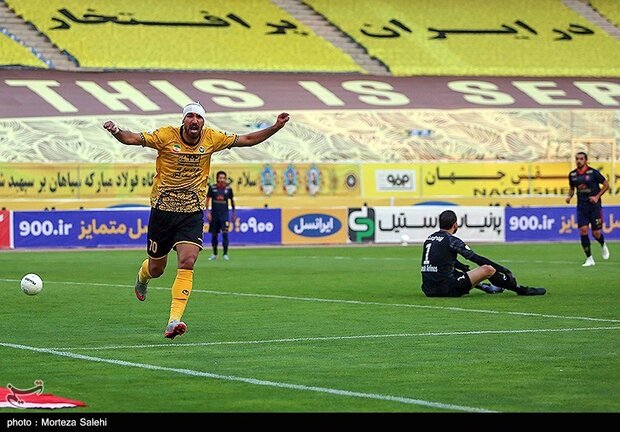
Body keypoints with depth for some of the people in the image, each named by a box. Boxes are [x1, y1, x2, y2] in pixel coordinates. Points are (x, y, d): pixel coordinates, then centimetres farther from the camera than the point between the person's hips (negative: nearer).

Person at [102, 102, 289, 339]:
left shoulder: (211, 139, -2)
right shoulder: (166, 135, -11)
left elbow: (246, 140, 7)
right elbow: (134, 139, -19)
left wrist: (275, 128, -1)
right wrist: (116, 131, -40)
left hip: (192, 213, 1)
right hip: (163, 210, -1)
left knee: (187, 263, -20)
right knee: (156, 268, 12)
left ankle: (173, 321, -22)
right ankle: (142, 278, 52)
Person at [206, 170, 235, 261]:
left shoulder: (228, 189, 0)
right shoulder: (212, 188, -2)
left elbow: (232, 200, 12)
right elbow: (207, 200, 1)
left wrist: (234, 213, 16)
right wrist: (208, 212, -6)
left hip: (224, 214, -1)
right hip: (214, 214, 1)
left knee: (225, 233, -12)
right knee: (214, 234, 7)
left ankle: (225, 254, -6)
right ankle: (214, 254, 20)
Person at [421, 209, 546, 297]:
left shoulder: (430, 239, 14)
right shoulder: (451, 240, -10)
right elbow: (476, 258, -9)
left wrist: (465, 269, 43)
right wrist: (502, 270, -3)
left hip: (428, 290, 8)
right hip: (447, 289, -8)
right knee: (487, 269, -4)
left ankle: (485, 288, 46)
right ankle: (521, 290, 10)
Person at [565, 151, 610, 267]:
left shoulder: (593, 172, -9)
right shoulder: (572, 174, 4)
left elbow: (606, 185, -1)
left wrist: (597, 196, -12)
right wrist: (569, 196, 0)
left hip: (594, 206, -3)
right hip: (581, 206, 3)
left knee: (596, 233, -2)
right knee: (583, 230, -10)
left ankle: (603, 245, 35)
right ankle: (589, 259, -2)